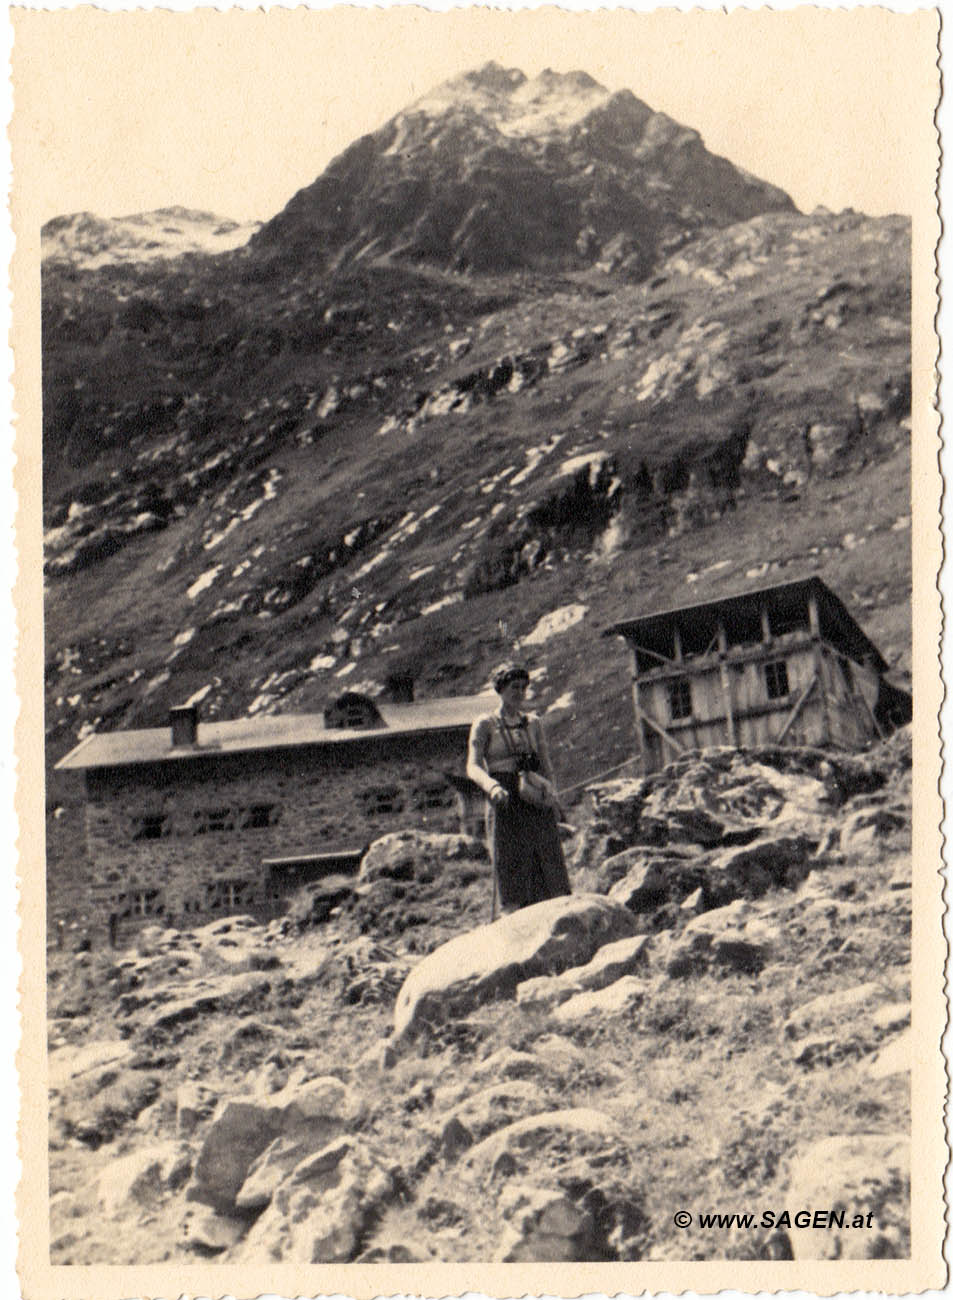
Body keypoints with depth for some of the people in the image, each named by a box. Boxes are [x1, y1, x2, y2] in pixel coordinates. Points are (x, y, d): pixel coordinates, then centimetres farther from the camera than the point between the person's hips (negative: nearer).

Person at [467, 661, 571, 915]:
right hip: (505, 801, -4)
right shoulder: (485, 725, 4)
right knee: (511, 868, -7)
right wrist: (492, 786, -27)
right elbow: (473, 766, -6)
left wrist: (551, 790, -8)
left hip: (537, 802, 4)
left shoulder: (533, 723, 17)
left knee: (549, 862, -4)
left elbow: (546, 764, 13)